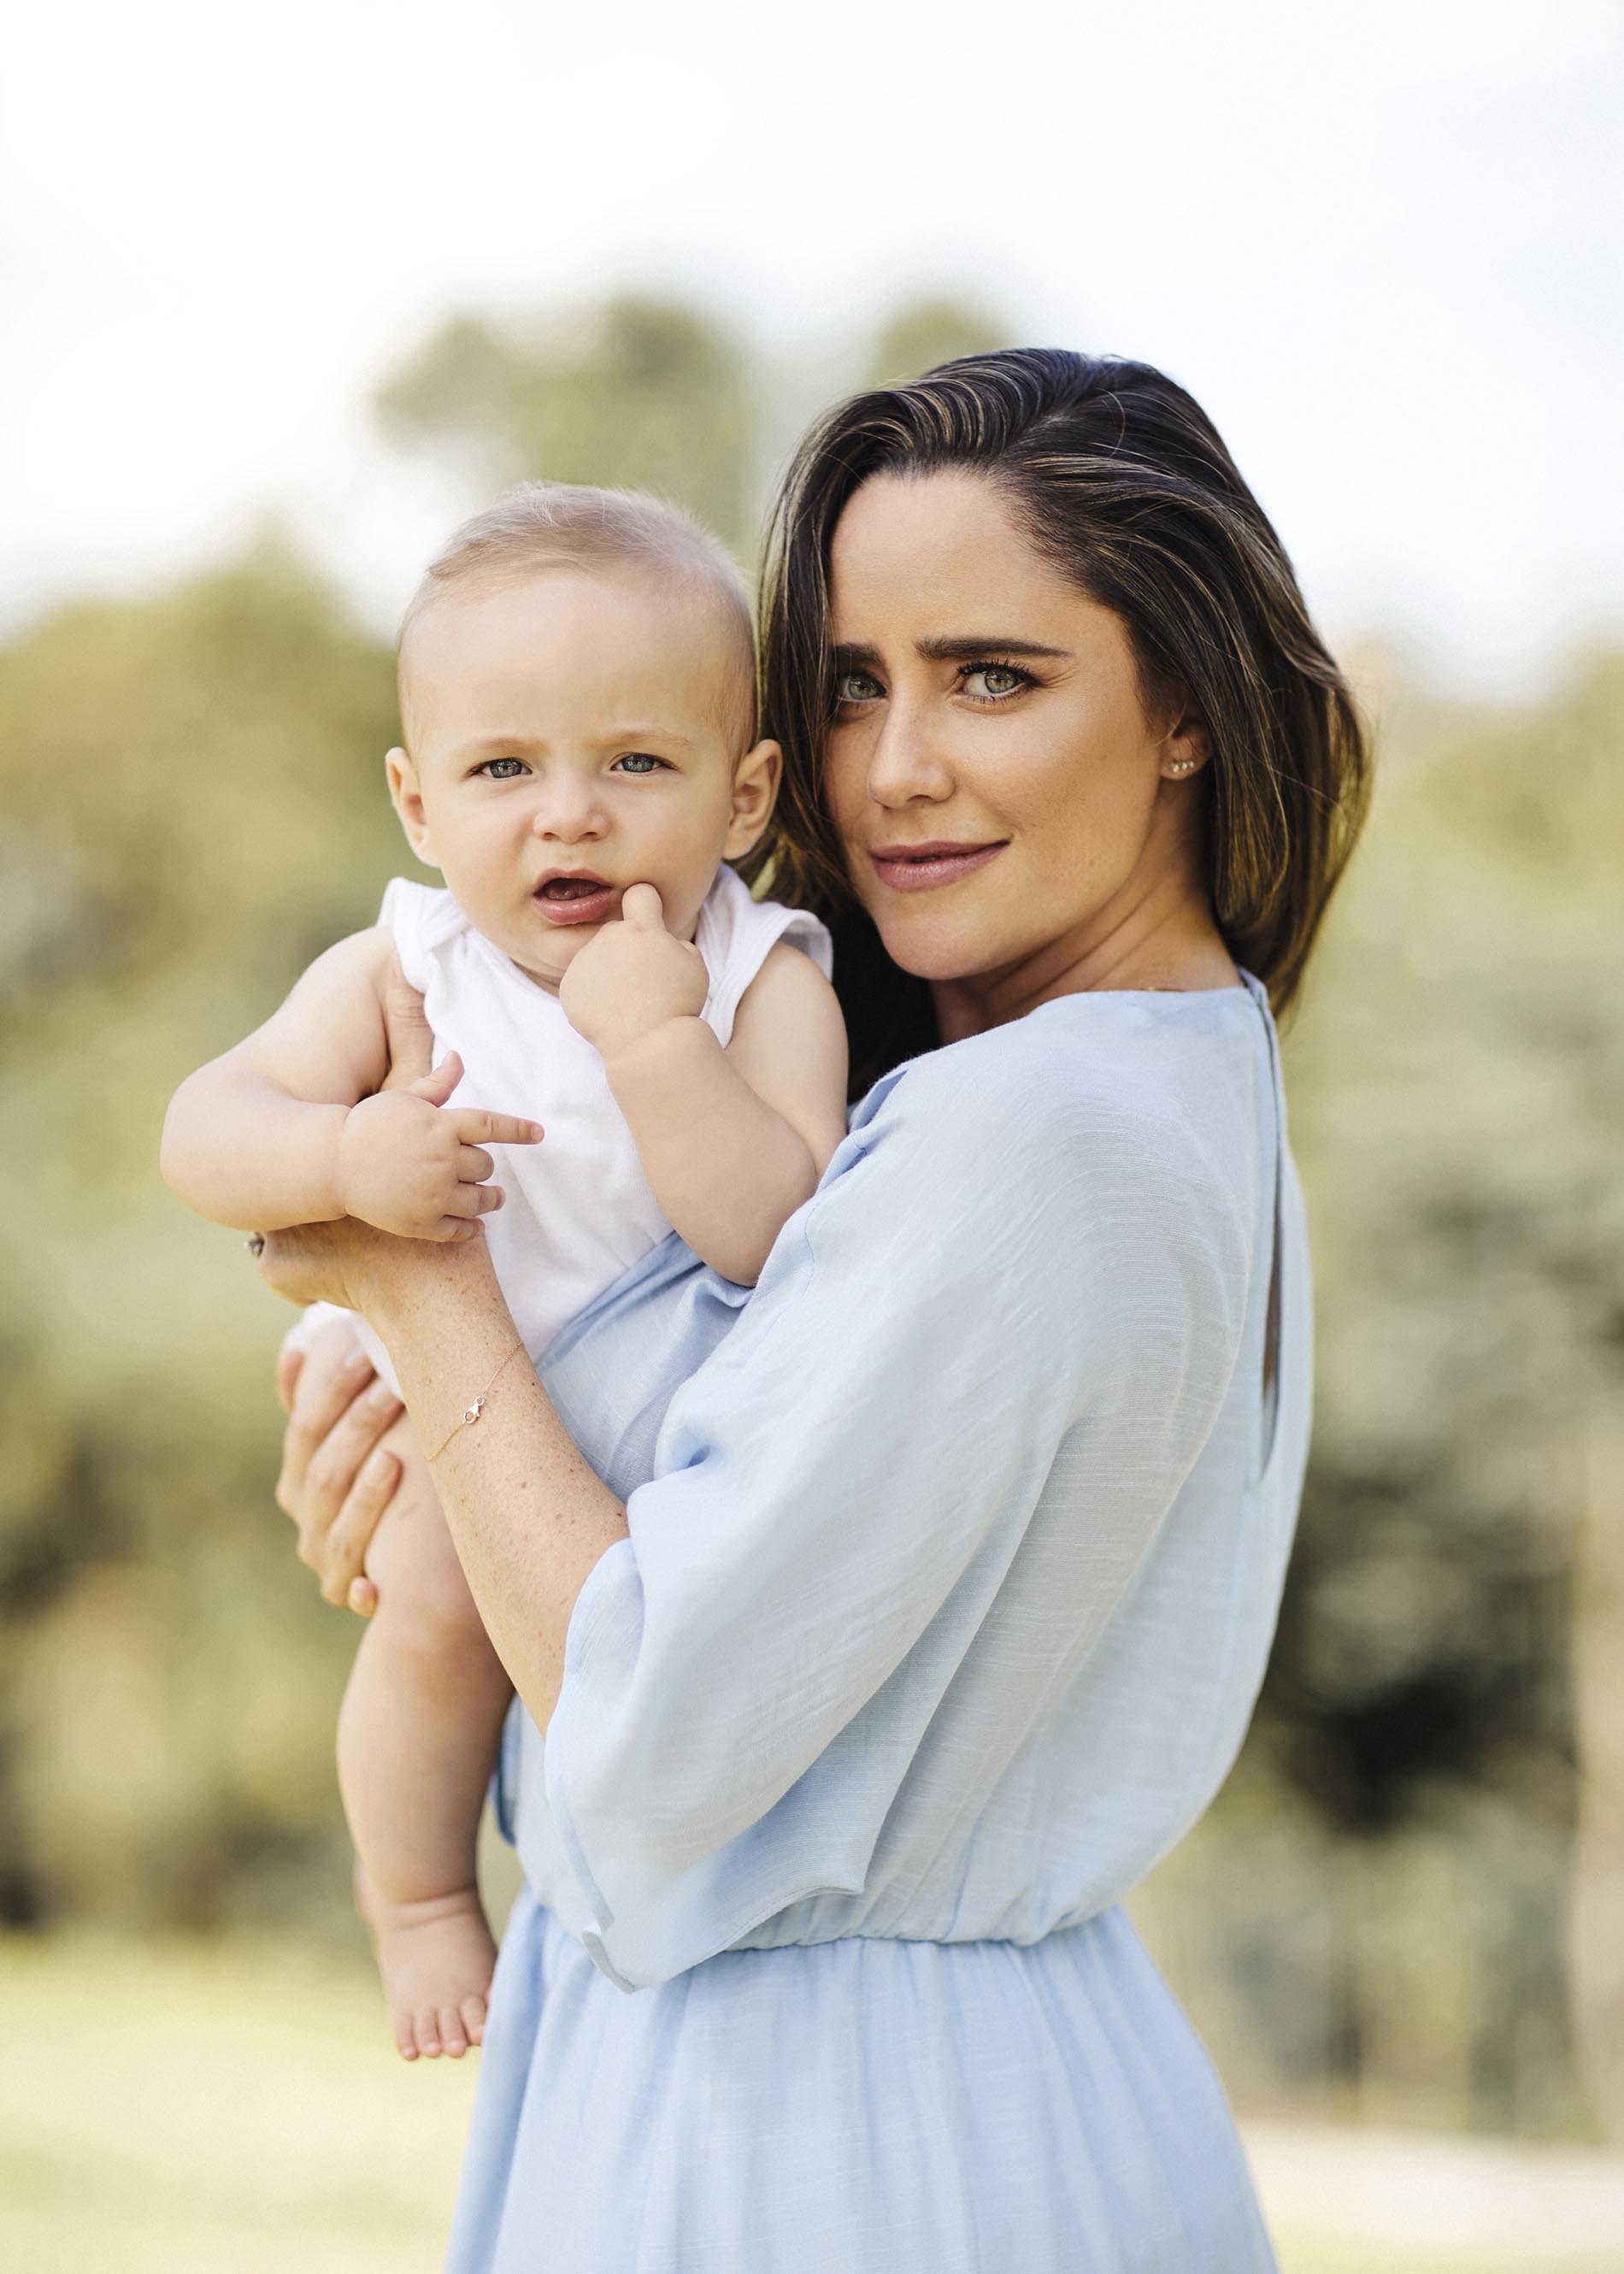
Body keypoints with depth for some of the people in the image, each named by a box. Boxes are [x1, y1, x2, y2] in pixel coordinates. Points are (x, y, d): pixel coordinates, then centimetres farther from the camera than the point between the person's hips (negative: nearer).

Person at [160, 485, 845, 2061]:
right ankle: (416, 1896, 4)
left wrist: (656, 1039, -42)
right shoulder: (399, 974, -14)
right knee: (438, 1608, -22)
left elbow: (780, 1240, -33)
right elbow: (204, 1131, -18)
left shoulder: (763, 986, -20)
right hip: (453, 1400, -1)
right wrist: (345, 1158, -39)